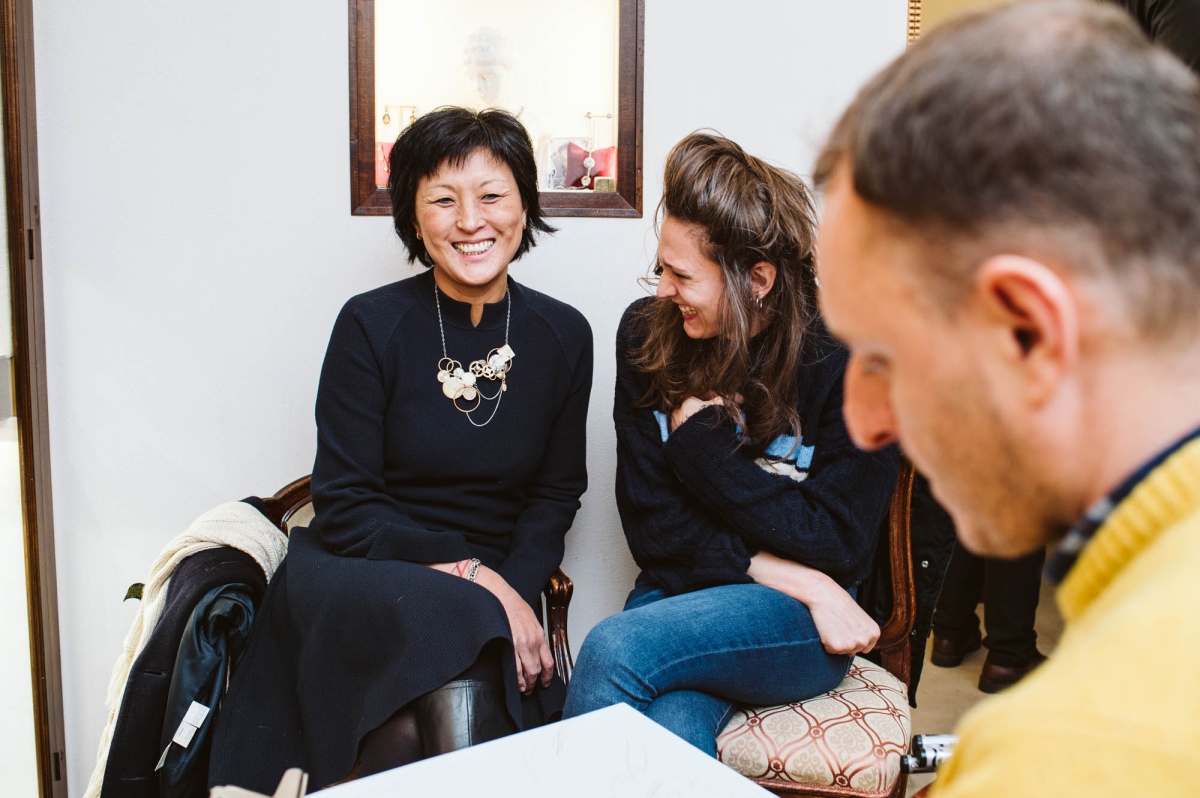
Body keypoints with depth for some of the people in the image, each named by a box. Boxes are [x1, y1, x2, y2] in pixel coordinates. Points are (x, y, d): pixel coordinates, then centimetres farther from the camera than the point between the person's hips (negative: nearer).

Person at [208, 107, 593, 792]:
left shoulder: (564, 336, 2)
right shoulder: (371, 327, -7)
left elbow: (554, 496, 9)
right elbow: (345, 509, -7)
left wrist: (514, 590, -10)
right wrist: (466, 571, -19)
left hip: (496, 583, 2)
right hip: (365, 575, -1)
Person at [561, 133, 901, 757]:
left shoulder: (847, 360, -11)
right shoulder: (645, 334, -1)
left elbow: (837, 546, -12)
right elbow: (653, 528, -3)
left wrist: (701, 440, -14)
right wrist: (800, 581, -14)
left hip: (801, 631, -2)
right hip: (682, 591, 2)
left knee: (614, 648, -28)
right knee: (667, 733, -32)